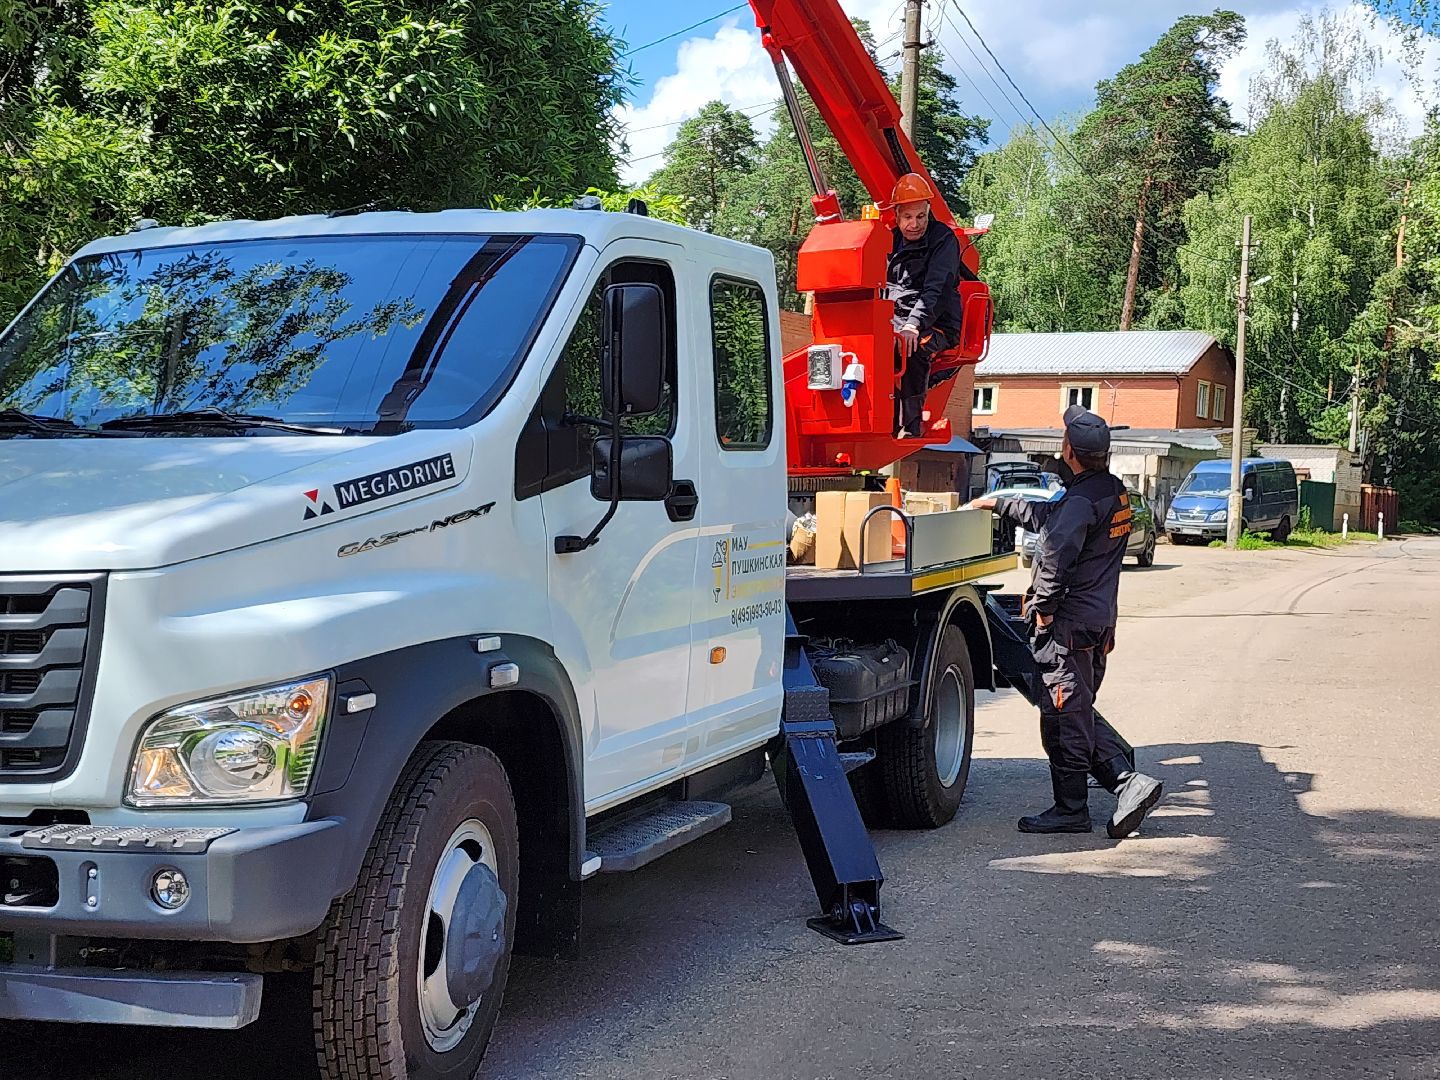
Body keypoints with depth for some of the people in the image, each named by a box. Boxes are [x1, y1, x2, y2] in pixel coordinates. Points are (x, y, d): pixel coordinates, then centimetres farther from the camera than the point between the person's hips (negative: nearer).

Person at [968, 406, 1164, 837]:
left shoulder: (1081, 502, -18)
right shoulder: (1113, 491, 12)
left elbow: (1056, 557, -29)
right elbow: (1048, 517, 26)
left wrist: (1042, 608, -15)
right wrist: (999, 503, 32)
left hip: (1068, 624, -10)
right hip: (1099, 620, 10)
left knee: (1064, 716, 0)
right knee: (1080, 712, 17)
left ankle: (1070, 809, 8)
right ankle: (1129, 781, 7)